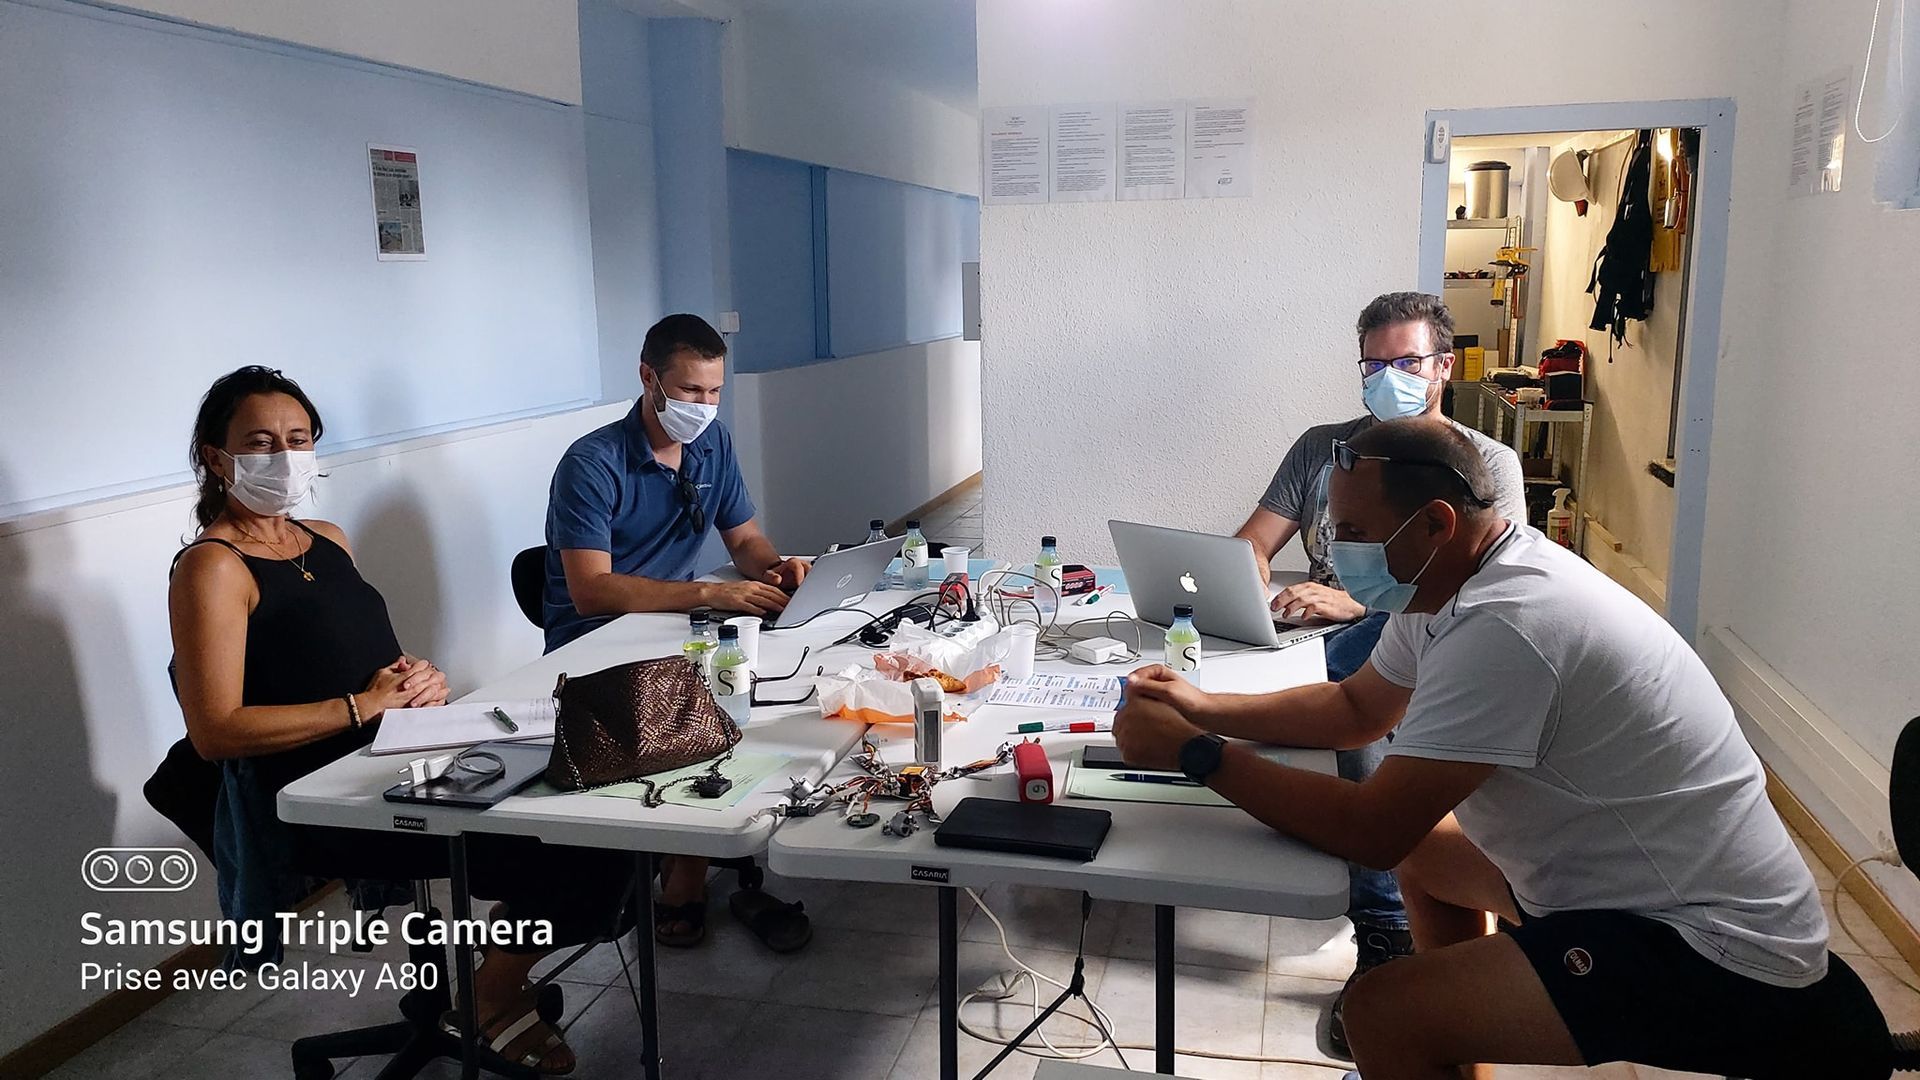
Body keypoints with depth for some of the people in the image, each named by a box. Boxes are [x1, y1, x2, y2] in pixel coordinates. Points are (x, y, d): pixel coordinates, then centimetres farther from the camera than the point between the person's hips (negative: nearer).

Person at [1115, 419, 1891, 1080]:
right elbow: (1354, 708, 13)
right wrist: (1205, 708, 1)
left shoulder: (1502, 627, -29)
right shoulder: (1455, 580, 1)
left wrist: (1193, 753, -20)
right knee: (1426, 852, 23)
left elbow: (1370, 831, -27)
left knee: (1379, 1014, -20)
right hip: (1646, 883, 10)